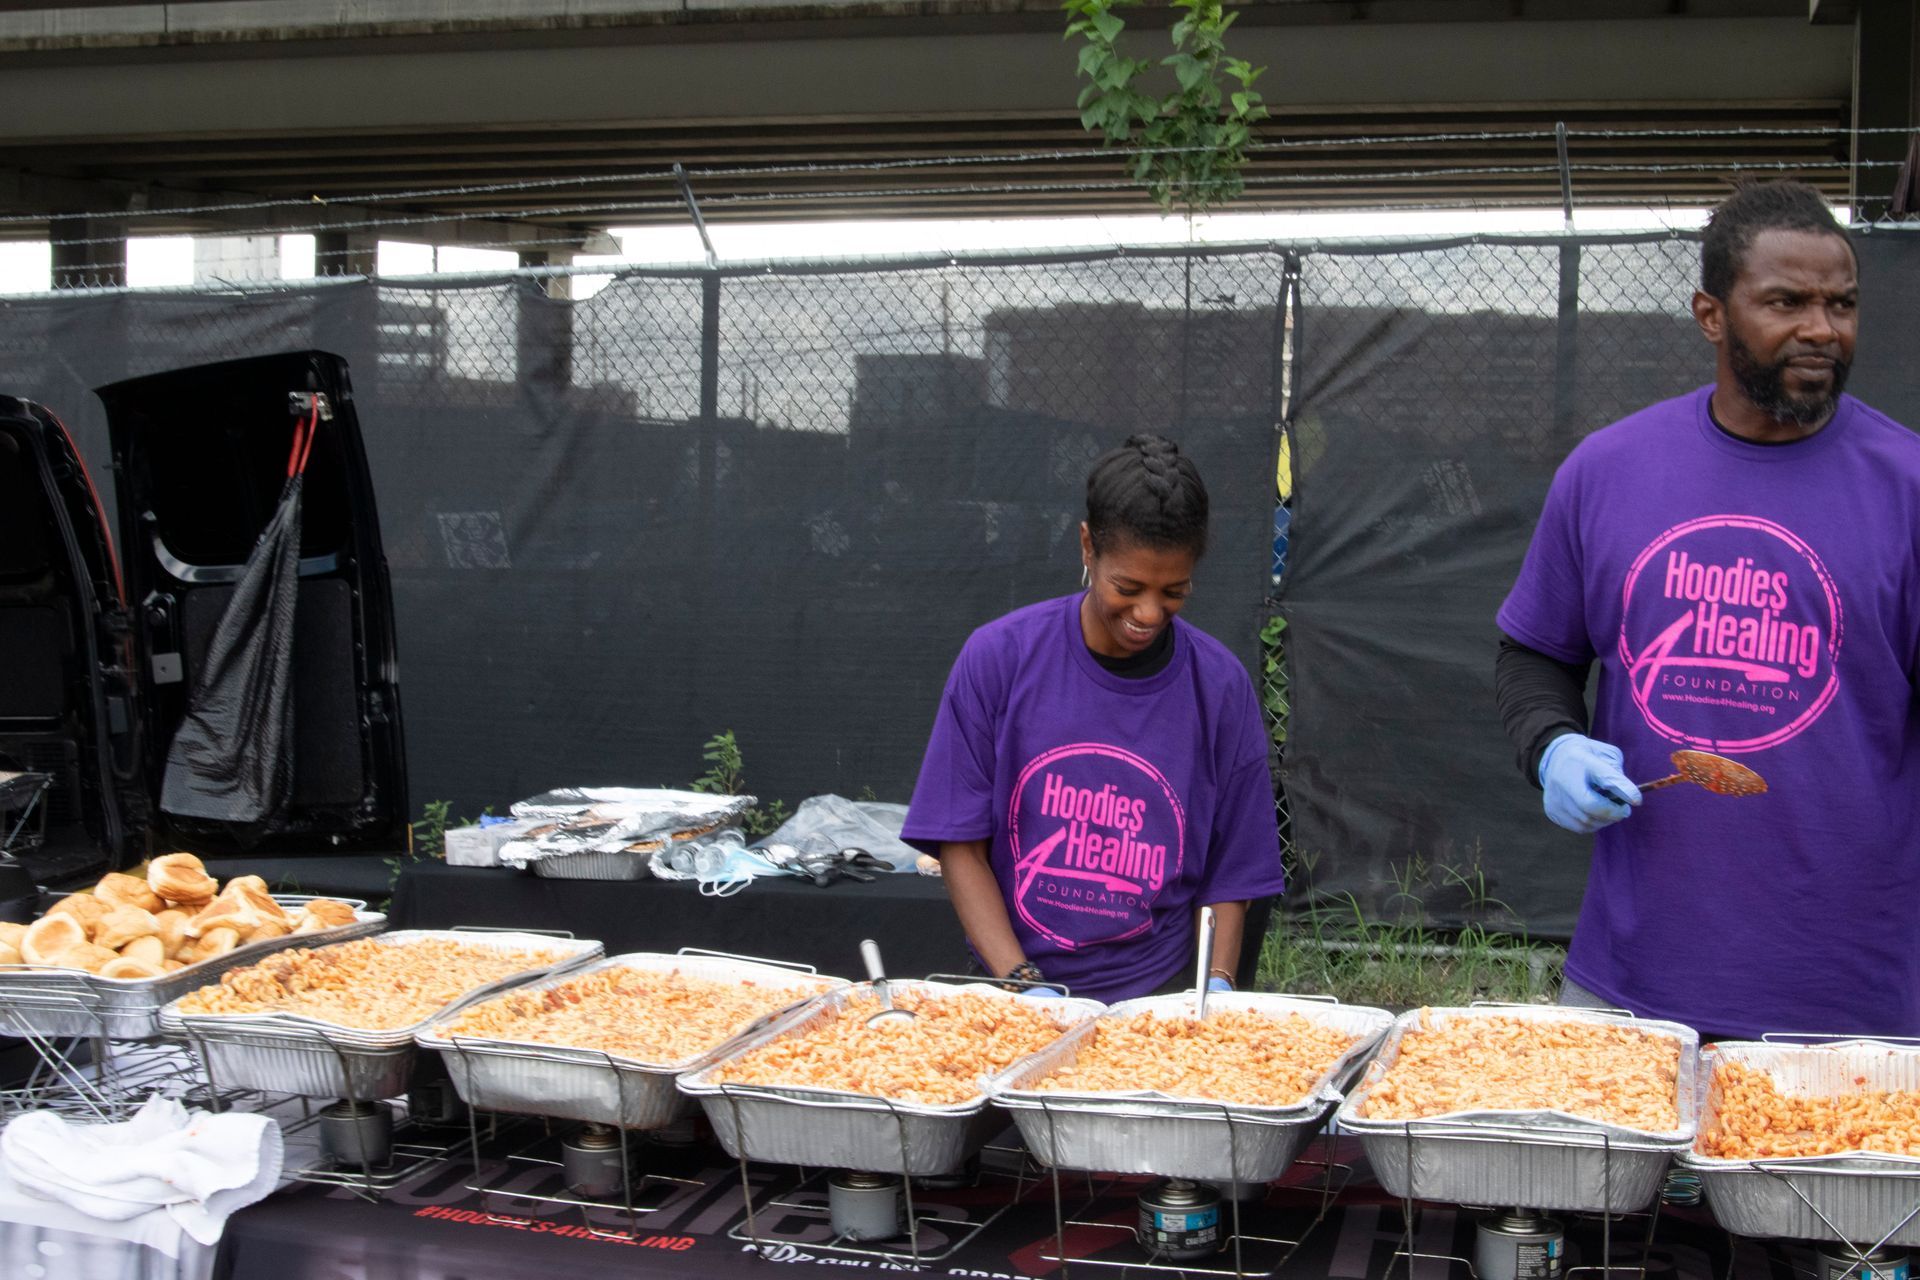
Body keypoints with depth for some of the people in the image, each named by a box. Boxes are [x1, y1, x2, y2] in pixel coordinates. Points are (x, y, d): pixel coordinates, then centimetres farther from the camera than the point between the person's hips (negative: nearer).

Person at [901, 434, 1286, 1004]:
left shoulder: (1220, 688, 0)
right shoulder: (997, 658, -2)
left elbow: (1229, 876, 6)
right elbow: (961, 847, 0)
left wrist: (1214, 993, -9)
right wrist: (1022, 986, -10)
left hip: (1159, 994, 1)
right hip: (1011, 988, 0)